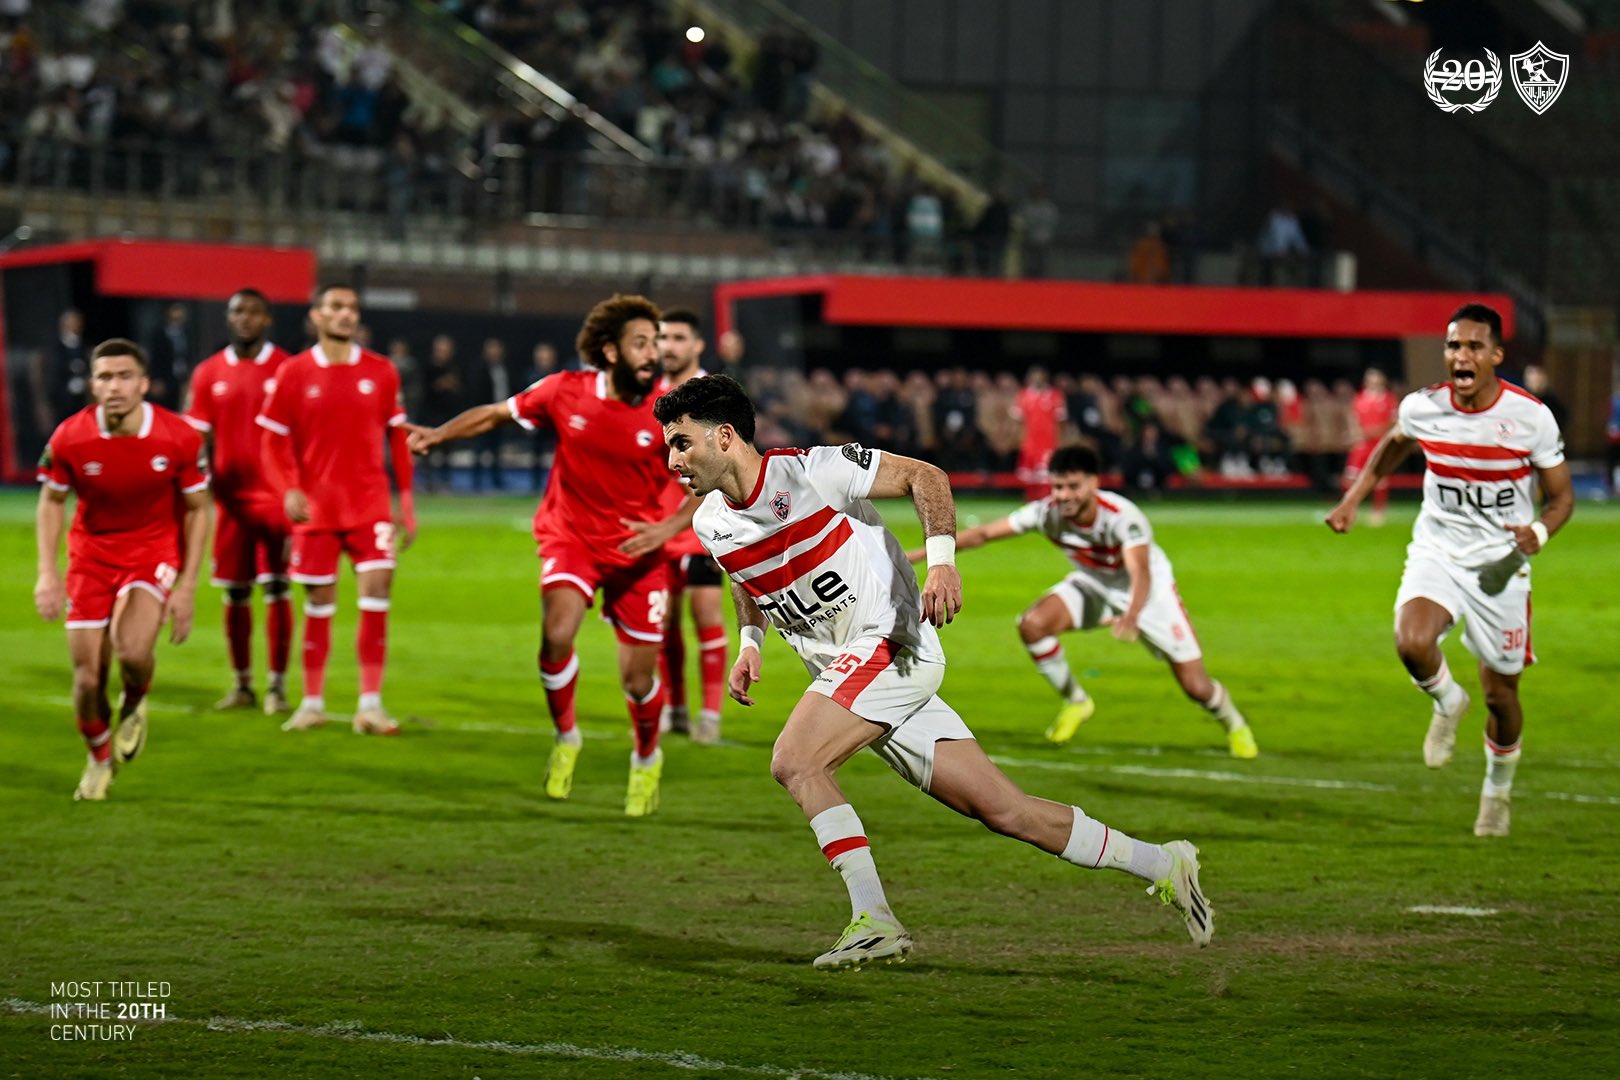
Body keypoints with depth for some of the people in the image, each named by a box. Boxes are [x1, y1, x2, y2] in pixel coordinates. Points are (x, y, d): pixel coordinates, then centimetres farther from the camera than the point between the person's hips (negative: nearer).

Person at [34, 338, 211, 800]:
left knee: (133, 650, -27)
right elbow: (51, 502, 3)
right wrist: (47, 572, -7)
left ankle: (135, 705, 10)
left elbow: (197, 508, -3)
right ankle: (99, 759, 29)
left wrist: (187, 585, -6)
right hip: (92, 551, 2)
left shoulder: (180, 438, -16)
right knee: (88, 678, -1)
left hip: (155, 550, -2)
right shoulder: (69, 438, -15)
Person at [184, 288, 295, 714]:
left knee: (276, 590, -6)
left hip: (277, 498, -3)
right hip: (231, 498, 3)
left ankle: (277, 686, -1)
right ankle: (242, 685, 15)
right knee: (235, 593, 6)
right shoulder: (209, 374, 6)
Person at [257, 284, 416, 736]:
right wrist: (288, 491, -14)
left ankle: (370, 704, -6)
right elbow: (274, 442, 2)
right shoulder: (293, 373, 0)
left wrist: (406, 503, 5)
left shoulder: (380, 372, 3)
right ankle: (312, 703, 18)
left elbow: (397, 439, 9)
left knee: (377, 589, -11)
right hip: (315, 508, -1)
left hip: (370, 504, 1)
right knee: (319, 601, 5)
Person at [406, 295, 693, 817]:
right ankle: (565, 738, 0)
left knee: (639, 680, 1)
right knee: (557, 632, -27)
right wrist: (438, 435, -6)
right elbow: (497, 413, 6)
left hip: (636, 550, 0)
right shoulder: (565, 392, -10)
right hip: (571, 535, 0)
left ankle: (647, 760, 33)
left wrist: (668, 529, -19)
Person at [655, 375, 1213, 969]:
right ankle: (1163, 864, 15)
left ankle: (874, 921, -18)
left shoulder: (810, 471, -14)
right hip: (844, 669, 7)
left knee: (794, 761, -24)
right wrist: (749, 642, 11)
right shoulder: (711, 523, 7)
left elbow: (924, 475, -7)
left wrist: (942, 560, -19)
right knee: (1003, 811, 5)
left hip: (892, 642, -7)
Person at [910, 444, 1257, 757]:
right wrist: (920, 554, -22)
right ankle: (1075, 702, 2)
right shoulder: (1046, 512, -23)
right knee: (1032, 625, -23)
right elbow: (985, 533, -17)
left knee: (1195, 685, -8)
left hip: (1147, 589, -4)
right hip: (1093, 584, 4)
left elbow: (1140, 573, -50)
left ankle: (1234, 724, 28)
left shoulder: (1123, 517, -36)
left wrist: (1131, 618, -70)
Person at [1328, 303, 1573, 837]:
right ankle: (1446, 701, 5)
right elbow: (1394, 442, 18)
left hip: (1500, 563, -1)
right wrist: (1354, 497, 10)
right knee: (1412, 643, -30)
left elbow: (1561, 497, -3)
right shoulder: (1423, 408, -8)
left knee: (1500, 694, 7)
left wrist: (1537, 533, -24)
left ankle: (1499, 785, 37)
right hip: (1437, 552, 1)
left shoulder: (1530, 417, -13)